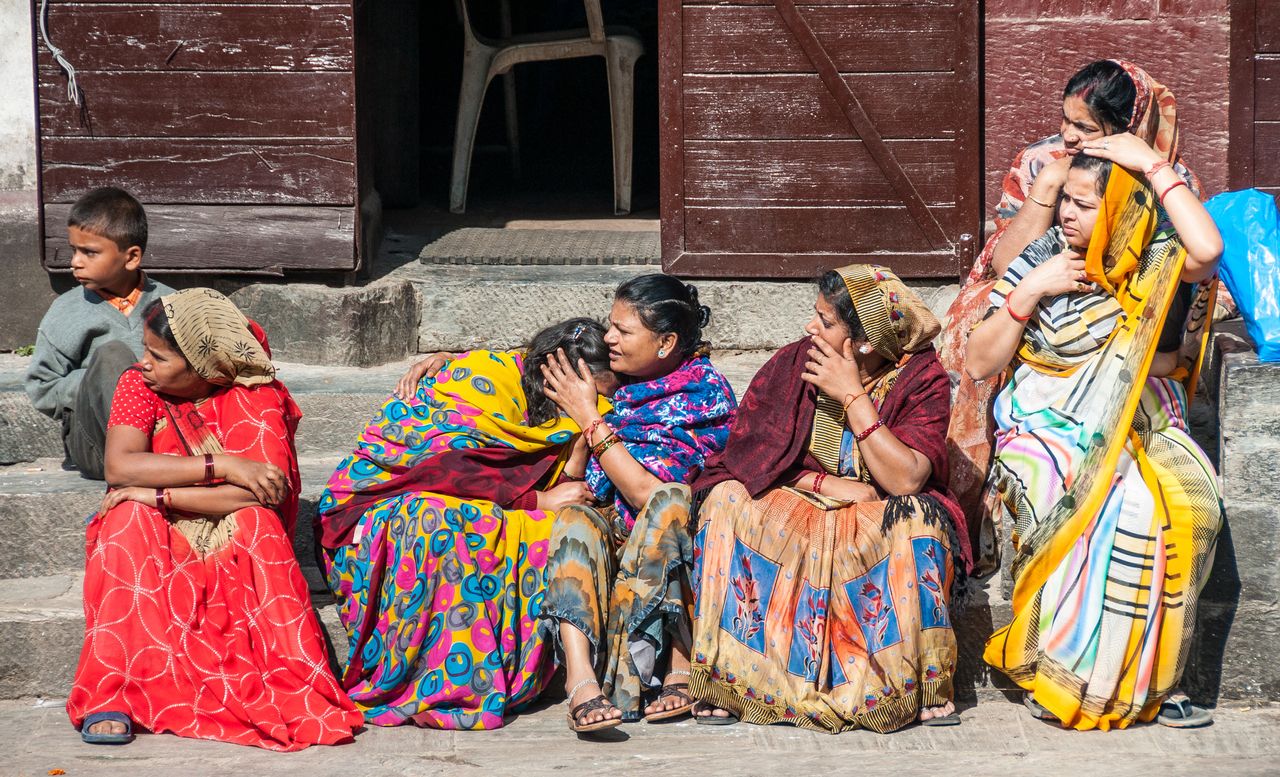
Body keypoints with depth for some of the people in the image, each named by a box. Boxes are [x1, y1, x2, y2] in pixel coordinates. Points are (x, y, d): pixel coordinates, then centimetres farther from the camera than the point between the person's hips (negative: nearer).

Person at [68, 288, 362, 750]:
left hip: (236, 549, -2)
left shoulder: (256, 396, -12)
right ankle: (109, 695, -34)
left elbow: (263, 495, -26)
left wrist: (160, 494, -27)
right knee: (128, 518, -29)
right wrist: (222, 465, -30)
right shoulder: (138, 385, -6)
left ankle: (294, 690, -34)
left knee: (255, 520, -32)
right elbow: (119, 467, -23)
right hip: (157, 546, 2)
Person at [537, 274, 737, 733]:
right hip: (610, 532, 4)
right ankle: (582, 679, -53)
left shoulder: (705, 394, -9)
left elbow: (646, 493, -19)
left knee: (671, 499, -36)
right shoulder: (619, 375, 8)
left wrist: (588, 419, -13)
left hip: (670, 549, -4)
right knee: (576, 519, -31)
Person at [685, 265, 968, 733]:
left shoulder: (921, 379, -9)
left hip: (876, 528, -2)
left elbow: (905, 480, -22)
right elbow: (745, 457, -4)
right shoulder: (790, 366, -3)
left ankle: (925, 683, -26)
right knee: (727, 501, -26)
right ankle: (723, 680, -26)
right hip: (791, 515, 2)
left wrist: (853, 396, -22)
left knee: (916, 518, -34)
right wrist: (826, 484, -15)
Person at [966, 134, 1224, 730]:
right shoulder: (1040, 260, 4)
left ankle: (1150, 674, -16)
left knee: (1186, 504, -29)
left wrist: (1154, 166, -16)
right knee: (1085, 509, -33)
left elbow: (1209, 249, -23)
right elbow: (979, 364, 3)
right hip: (1048, 429, -1)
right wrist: (1030, 292, -10)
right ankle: (1062, 670, -18)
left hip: (1139, 427, 1)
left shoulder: (1152, 263, 2)